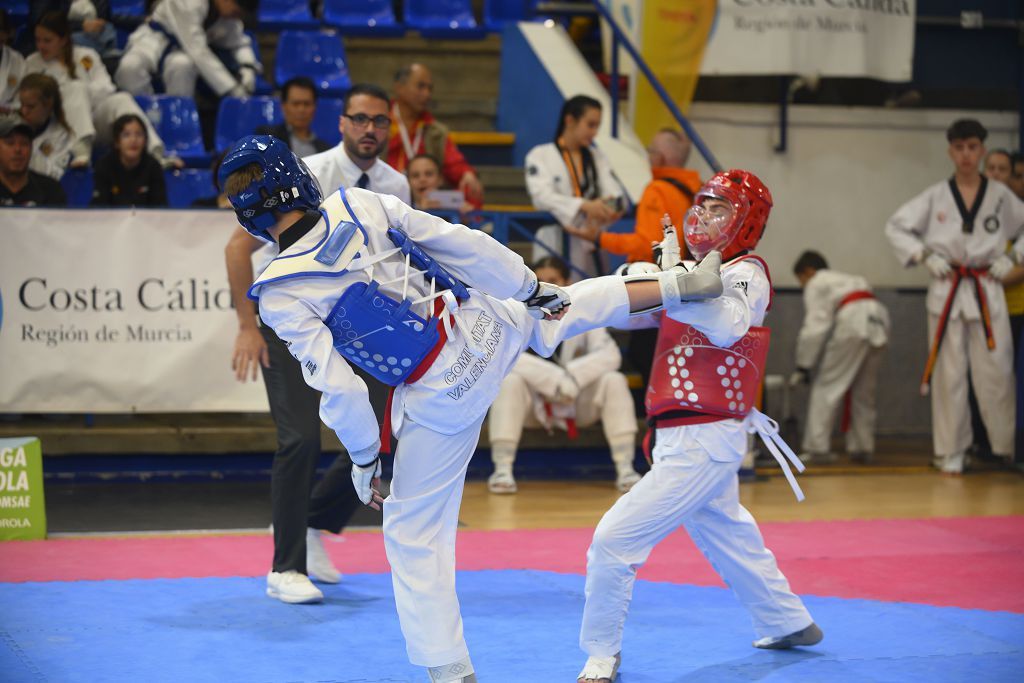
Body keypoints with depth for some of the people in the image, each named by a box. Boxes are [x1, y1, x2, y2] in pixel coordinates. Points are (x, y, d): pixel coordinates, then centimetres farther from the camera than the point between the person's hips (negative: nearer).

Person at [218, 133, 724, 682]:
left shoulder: (281, 297, -19)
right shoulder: (360, 204, -9)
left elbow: (337, 387, -18)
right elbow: (460, 245, -4)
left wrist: (364, 458, -3)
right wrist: (531, 289, 8)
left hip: (441, 399, -4)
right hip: (485, 327, 4)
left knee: (414, 532, 11)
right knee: (561, 309, 36)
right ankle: (684, 284, 49)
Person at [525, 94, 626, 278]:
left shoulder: (596, 158, 16)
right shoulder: (540, 156, 0)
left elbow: (614, 192, 4)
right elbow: (542, 196, -15)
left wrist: (612, 204, -23)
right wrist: (584, 206, -29)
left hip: (590, 248, 4)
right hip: (555, 245, -4)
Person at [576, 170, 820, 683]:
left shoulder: (746, 273, -10)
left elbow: (727, 326, -31)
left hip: (705, 442, -10)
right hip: (680, 440, 10)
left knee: (615, 538, -12)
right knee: (729, 539, 25)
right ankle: (788, 623, 41)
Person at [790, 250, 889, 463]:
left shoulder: (815, 284, 13)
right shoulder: (847, 280, 36)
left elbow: (814, 327, 2)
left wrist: (803, 366, 6)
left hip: (852, 322, -7)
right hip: (879, 320, 7)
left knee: (826, 386, 1)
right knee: (864, 390, 19)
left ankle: (817, 447, -3)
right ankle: (862, 448, 21)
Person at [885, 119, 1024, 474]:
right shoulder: (935, 196, 2)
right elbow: (896, 227, 6)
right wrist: (924, 256, -5)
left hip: (988, 294, 0)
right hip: (947, 293, 0)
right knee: (949, 375, 2)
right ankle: (952, 452, 10)